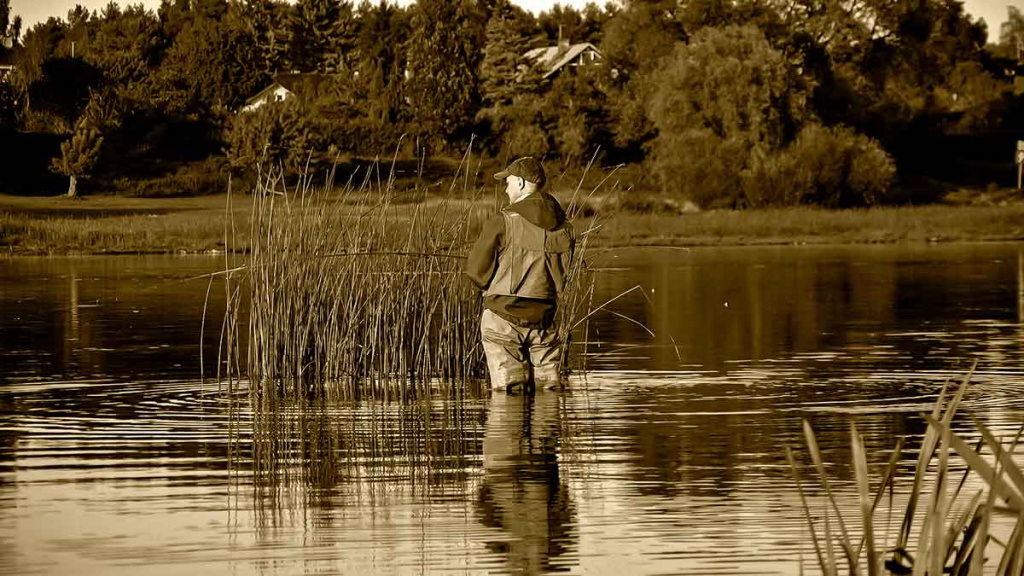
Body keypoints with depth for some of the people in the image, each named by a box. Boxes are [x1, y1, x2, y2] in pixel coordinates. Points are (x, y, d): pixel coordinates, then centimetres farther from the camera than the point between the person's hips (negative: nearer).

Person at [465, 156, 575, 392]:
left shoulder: (502, 223, -10)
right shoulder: (564, 228, 4)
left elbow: (476, 270, -6)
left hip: (504, 315, -4)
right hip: (543, 318, 4)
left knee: (505, 391, -2)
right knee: (548, 389, 9)